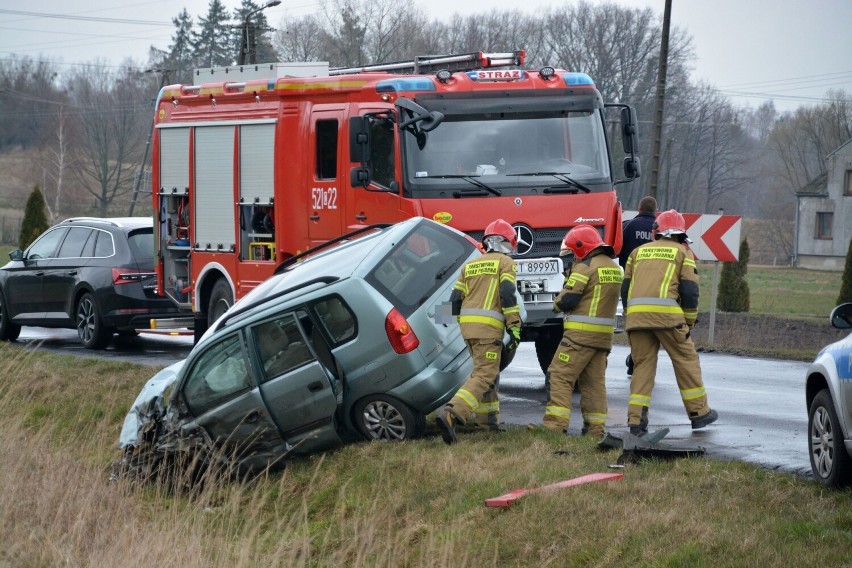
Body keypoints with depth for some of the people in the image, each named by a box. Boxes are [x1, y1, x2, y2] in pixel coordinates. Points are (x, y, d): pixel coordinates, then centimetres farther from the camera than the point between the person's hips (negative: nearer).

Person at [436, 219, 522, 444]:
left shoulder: (470, 265, 20)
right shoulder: (505, 262, 2)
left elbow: (455, 300, 15)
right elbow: (508, 294, -12)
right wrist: (515, 327, -11)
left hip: (467, 324, 7)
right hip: (489, 326, -7)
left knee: (486, 370, 22)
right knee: (483, 376, -11)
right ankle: (451, 414, -29)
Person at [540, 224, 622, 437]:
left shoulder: (586, 266, -12)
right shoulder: (614, 268, 14)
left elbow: (566, 301, -15)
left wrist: (558, 302, 7)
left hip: (581, 332, -8)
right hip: (604, 333, 8)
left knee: (560, 376, -5)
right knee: (594, 381, 12)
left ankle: (555, 425, -13)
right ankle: (596, 429, 9)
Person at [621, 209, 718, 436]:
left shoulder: (639, 251, 23)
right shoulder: (683, 252, 12)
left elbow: (625, 288, 21)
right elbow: (690, 290, 3)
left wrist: (629, 319, 27)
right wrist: (689, 323, 11)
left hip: (636, 313, 4)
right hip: (666, 313, -4)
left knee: (643, 364, 8)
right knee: (686, 360, 8)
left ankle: (636, 418, -2)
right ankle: (699, 412, 13)